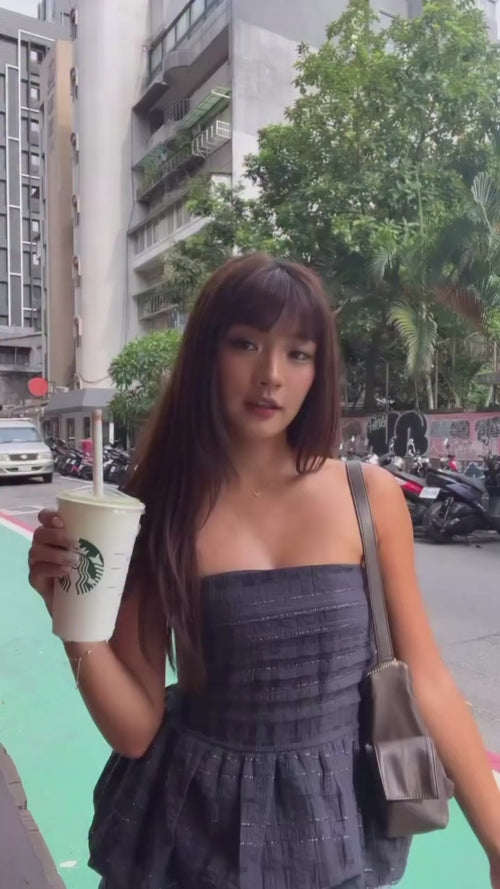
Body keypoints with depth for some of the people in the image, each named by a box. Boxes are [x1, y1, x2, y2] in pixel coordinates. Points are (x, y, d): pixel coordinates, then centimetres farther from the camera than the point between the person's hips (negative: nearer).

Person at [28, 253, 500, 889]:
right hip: (196, 827, 0)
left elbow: (425, 682, -3)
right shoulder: (152, 511, -12)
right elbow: (134, 730, -9)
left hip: (336, 824, 1)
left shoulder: (371, 494, -11)